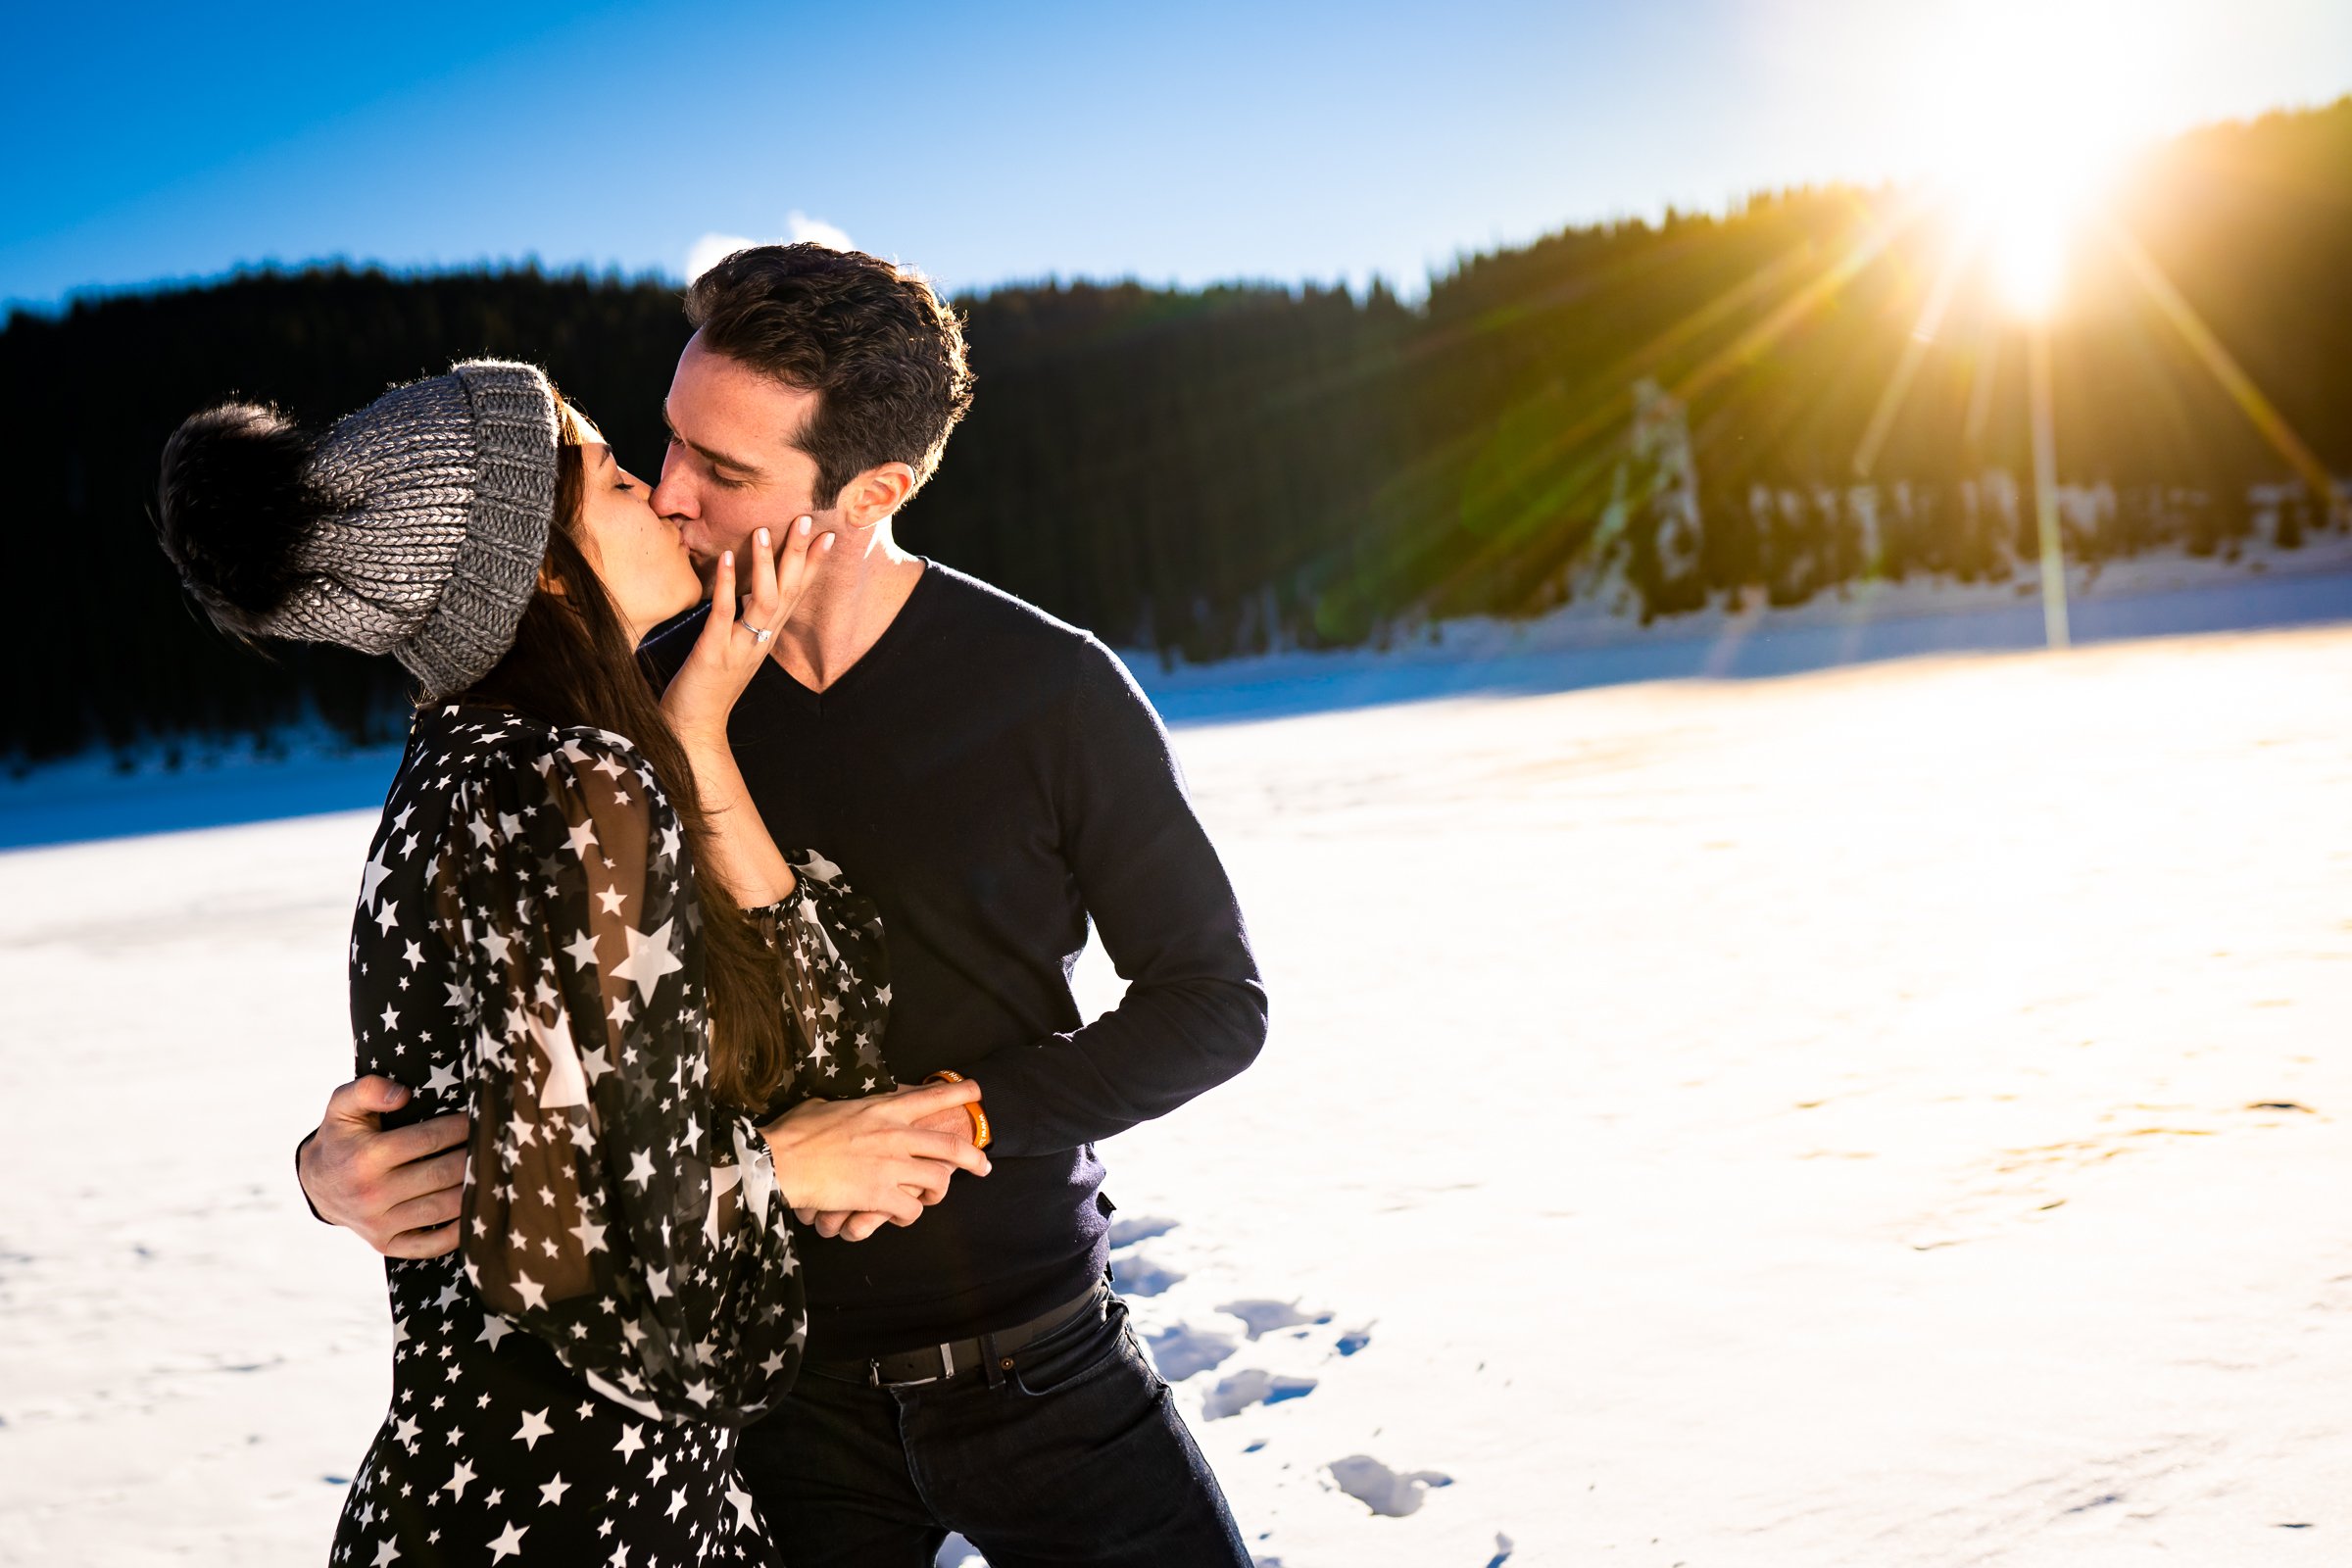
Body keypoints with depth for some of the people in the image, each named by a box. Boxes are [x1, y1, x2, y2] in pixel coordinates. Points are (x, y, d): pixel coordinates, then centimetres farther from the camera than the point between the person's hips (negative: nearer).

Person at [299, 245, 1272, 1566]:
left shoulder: (1051, 689, -12)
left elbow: (1214, 999, -6)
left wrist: (955, 1115, -18)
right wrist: (345, 1163, -20)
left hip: (1036, 1363, -1)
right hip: (780, 1387, 2)